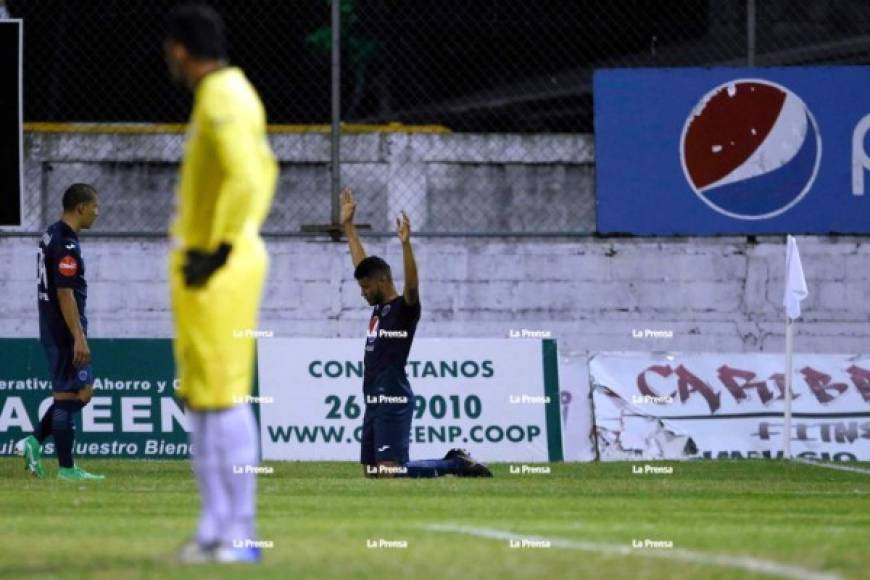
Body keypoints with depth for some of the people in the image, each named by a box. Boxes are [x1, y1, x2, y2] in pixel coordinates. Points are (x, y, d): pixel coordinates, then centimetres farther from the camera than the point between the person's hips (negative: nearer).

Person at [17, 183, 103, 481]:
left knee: (83, 390, 15)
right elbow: (65, 293, -22)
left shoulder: (51, 235, 14)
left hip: (53, 330, 10)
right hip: (65, 331, -10)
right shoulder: (66, 243, -17)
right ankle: (66, 468, -2)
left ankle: (34, 441, 8)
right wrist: (79, 338, -23)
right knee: (67, 395, -5)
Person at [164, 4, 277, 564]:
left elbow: (247, 178, -27)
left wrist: (219, 250, -23)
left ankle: (239, 534, -6)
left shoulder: (221, 102, -16)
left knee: (223, 396, -8)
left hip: (217, 267, -10)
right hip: (204, 261, 10)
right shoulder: (233, 93, 15)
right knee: (200, 396, 13)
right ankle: (216, 529, 17)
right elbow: (263, 171, 26)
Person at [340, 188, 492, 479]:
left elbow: (412, 285, -27)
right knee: (372, 471, 8)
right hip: (374, 401, 9)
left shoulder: (405, 308, -6)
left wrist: (406, 244, -38)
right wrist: (348, 226, 26)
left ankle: (456, 464, 0)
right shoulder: (379, 308, 16)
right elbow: (361, 262, 24)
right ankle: (453, 461, 18)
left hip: (394, 400, -9)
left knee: (387, 471, -16)